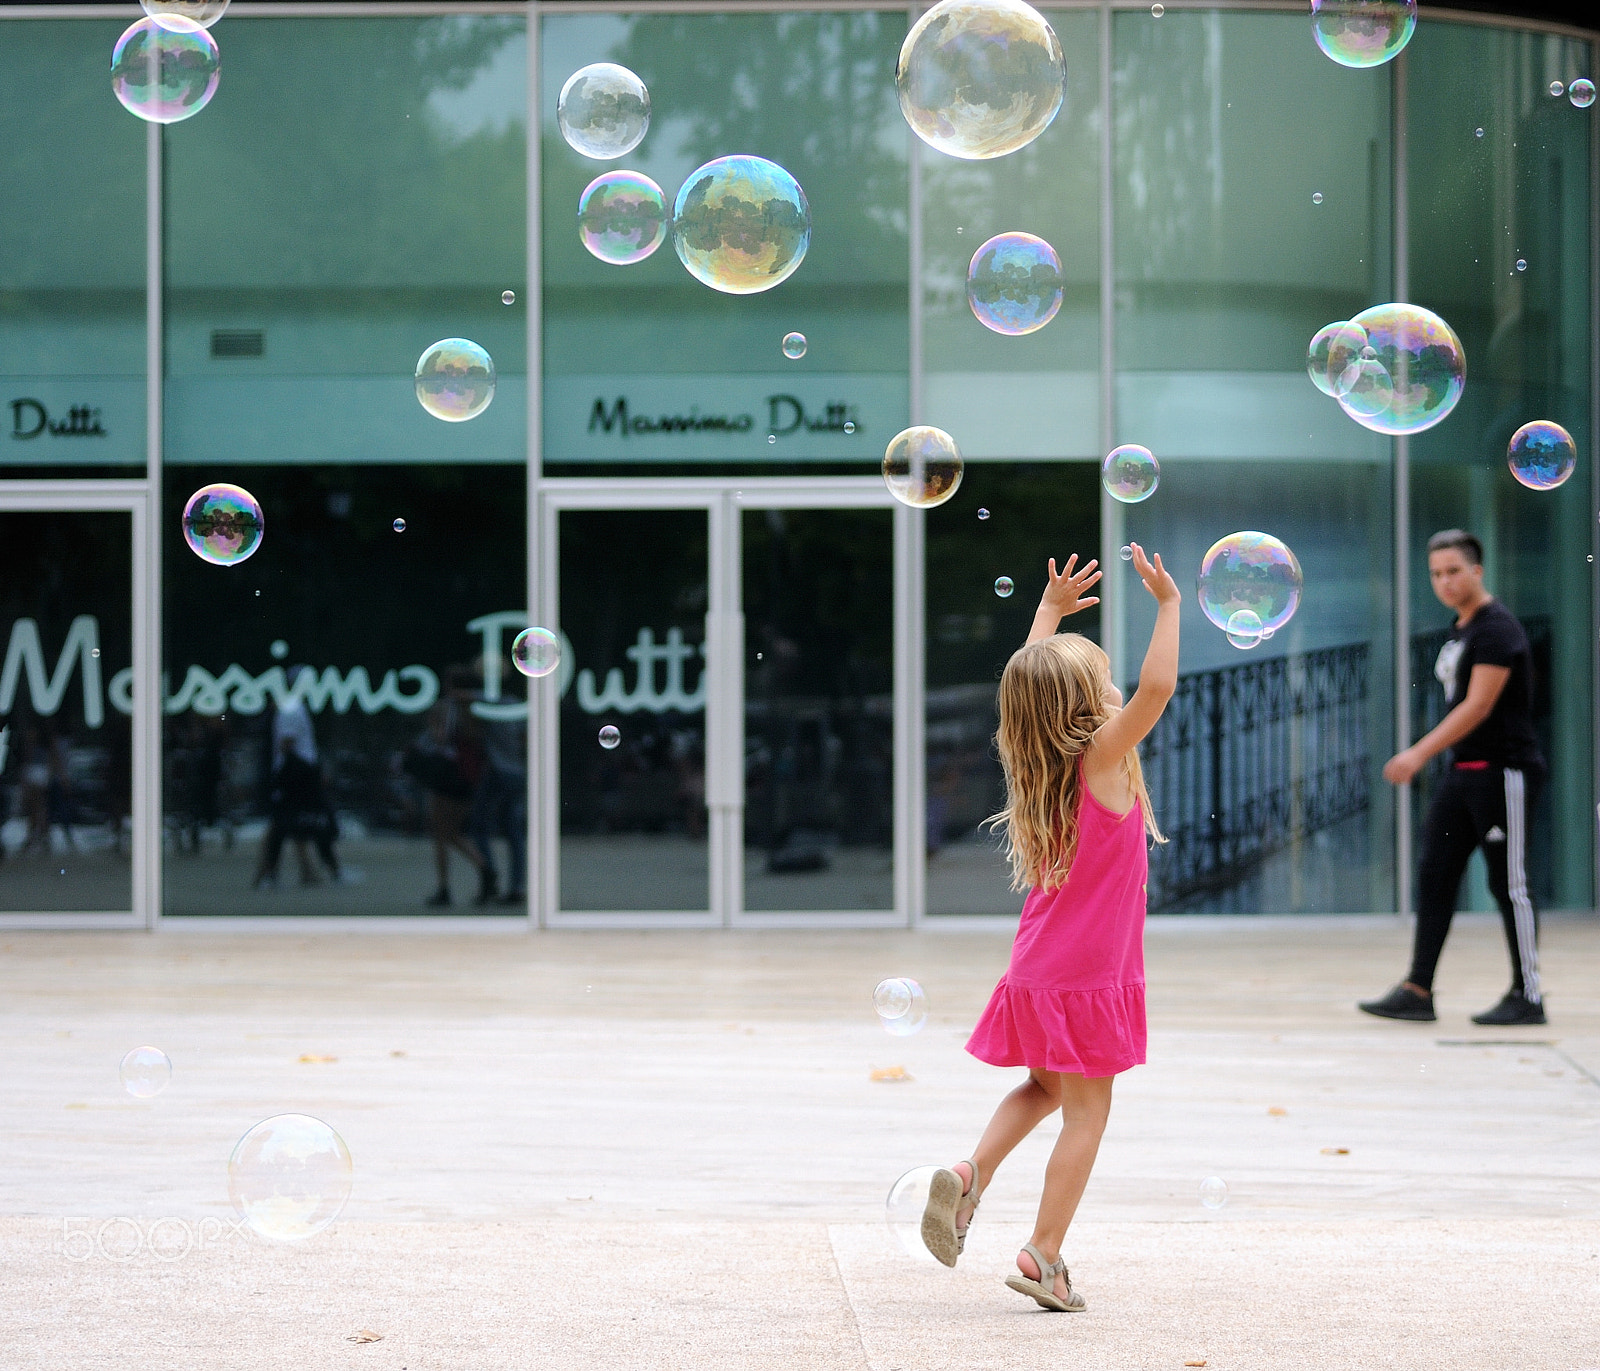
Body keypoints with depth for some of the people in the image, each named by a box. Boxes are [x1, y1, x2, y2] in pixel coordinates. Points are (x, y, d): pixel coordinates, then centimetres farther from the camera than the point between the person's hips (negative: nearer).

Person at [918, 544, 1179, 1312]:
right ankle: (1044, 1252, -3)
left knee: (1044, 1088, 24)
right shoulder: (1101, 761, -16)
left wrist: (1050, 612, 26)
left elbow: (1033, 682, 21)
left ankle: (972, 1175, 2)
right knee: (1086, 1108, 1)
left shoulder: (1033, 762, 2)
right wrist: (1168, 605, -18)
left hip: (1037, 973, 7)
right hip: (1089, 975, -7)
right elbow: (1157, 686, -27)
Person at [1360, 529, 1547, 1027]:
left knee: (1508, 884, -4)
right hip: (1462, 772, 9)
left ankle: (1527, 996, 4)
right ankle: (1418, 991, 5)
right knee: (1434, 876, 4)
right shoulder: (1460, 630, 15)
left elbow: (1478, 706, -21)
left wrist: (1420, 753, -25)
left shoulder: (1496, 629, -14)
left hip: (1503, 772, -9)